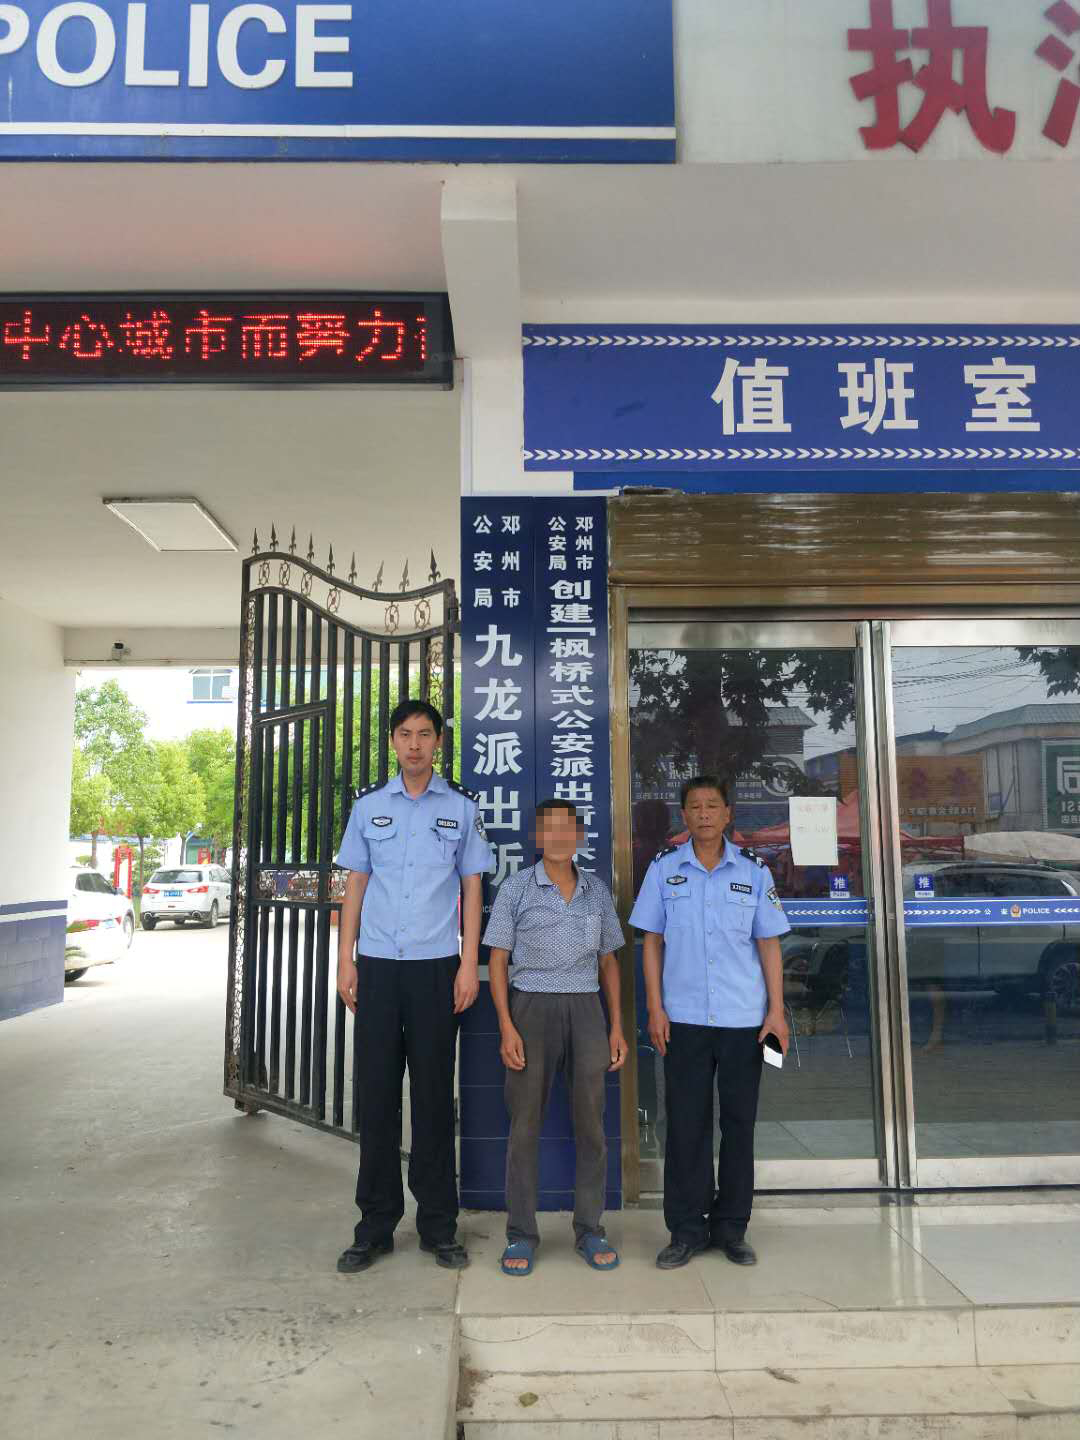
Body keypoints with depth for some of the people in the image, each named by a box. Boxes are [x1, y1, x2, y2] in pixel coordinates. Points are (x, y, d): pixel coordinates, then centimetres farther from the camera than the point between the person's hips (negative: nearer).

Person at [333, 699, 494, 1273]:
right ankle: (375, 1226, 19)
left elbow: (472, 888, 4)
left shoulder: (461, 807, 4)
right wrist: (346, 961, 3)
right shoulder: (368, 805, 7)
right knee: (376, 1093, 6)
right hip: (377, 965, 1)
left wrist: (469, 964, -2)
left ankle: (438, 1226, 19)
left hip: (436, 966, -1)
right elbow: (354, 885, 9)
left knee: (434, 1094, 5)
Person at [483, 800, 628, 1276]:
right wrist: (506, 1027, -9)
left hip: (585, 1009, 2)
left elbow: (608, 961, 14)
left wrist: (616, 1026, 7)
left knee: (591, 1124, 6)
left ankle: (589, 1230, 19)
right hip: (532, 1007, -2)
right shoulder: (516, 888, 1)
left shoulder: (597, 891, 9)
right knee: (525, 1124, 3)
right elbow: (497, 960, 0)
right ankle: (521, 1234, 15)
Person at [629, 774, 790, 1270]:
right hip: (684, 1018, 0)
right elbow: (652, 942, 4)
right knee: (686, 1123, 6)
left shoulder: (753, 870, 3)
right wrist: (655, 1008, -2)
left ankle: (730, 1228, 24)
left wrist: (777, 1010, -1)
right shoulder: (664, 868, 2)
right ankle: (686, 1230, 18)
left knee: (738, 1122, 9)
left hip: (744, 1019, 1)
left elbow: (768, 944, 5)